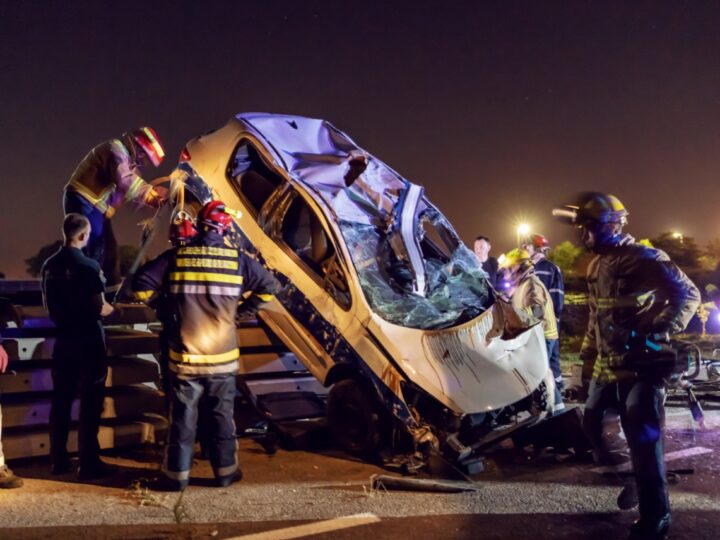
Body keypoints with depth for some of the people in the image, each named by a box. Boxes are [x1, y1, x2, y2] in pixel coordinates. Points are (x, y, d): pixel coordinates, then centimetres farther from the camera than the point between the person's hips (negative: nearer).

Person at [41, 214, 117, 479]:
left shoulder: (49, 265, 5)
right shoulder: (88, 266, -17)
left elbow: (48, 304, 15)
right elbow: (100, 309, -18)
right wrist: (110, 308, 3)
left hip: (63, 339, 7)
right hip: (88, 341, -7)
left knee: (60, 400, 12)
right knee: (90, 403, 0)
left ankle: (59, 459, 20)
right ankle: (88, 463, 3)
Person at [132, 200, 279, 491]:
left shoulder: (176, 257, -5)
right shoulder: (237, 260, -3)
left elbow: (141, 284, -6)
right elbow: (269, 286, 3)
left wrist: (164, 305, 10)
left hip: (184, 357, 0)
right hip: (223, 357, 1)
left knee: (182, 418, 9)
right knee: (223, 416, 13)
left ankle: (177, 475, 18)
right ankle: (225, 471, 24)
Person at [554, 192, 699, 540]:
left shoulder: (642, 258, -14)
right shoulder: (598, 264, 14)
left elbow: (687, 293, -17)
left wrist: (657, 335, -22)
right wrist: (587, 356, 22)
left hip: (641, 365, -9)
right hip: (608, 365, 9)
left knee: (642, 440, -8)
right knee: (593, 424, 17)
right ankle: (633, 478, 37)